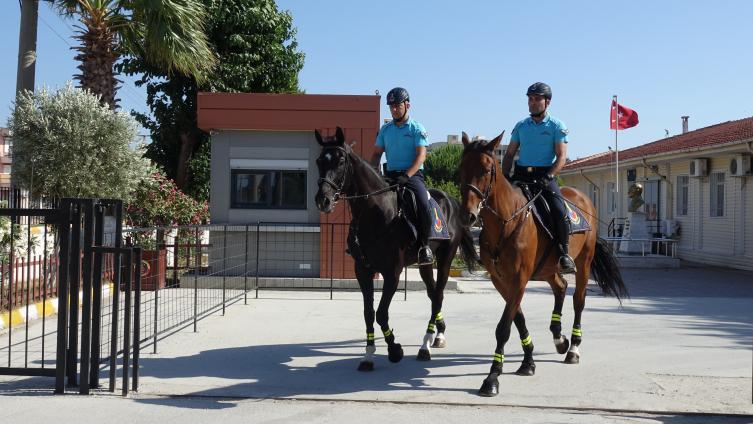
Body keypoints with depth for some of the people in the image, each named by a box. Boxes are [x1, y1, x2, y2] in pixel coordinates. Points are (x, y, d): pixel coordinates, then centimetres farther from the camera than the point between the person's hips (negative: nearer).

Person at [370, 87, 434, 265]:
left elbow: (421, 155, -9)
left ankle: (424, 245, -17)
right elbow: (377, 153, 15)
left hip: (413, 175, -5)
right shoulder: (385, 129, 14)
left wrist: (406, 175, -23)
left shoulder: (416, 128, 0)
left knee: (424, 205, -29)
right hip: (390, 175, 5)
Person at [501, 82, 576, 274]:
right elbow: (509, 154, 14)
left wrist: (549, 176, -21)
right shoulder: (521, 126, 13)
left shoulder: (557, 126, 2)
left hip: (545, 176, -4)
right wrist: (504, 177, -2)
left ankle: (564, 253, -10)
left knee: (560, 212, -24)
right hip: (520, 175, 4)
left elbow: (561, 157, -6)